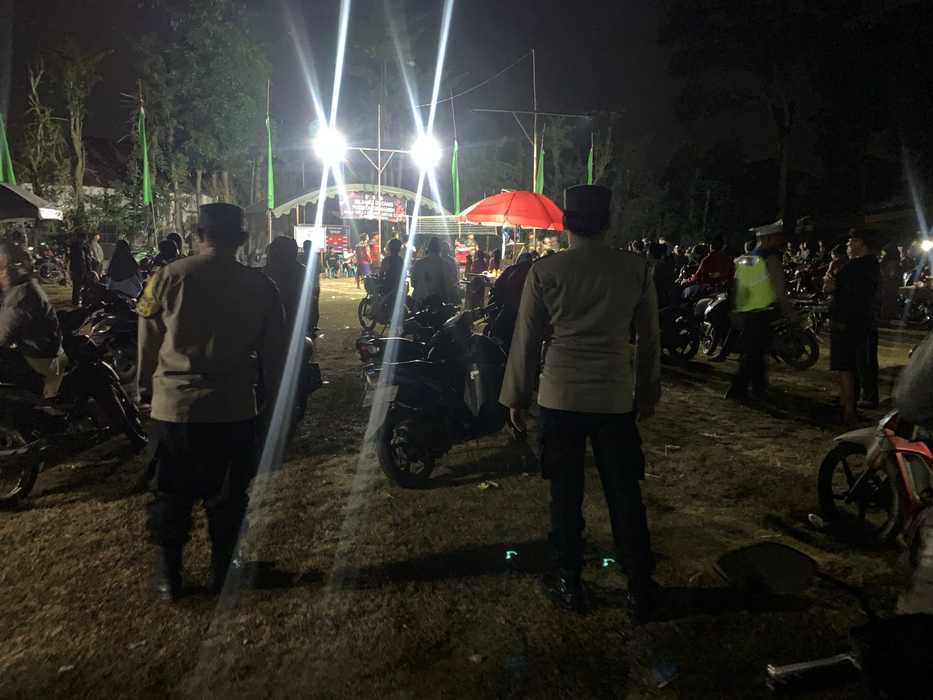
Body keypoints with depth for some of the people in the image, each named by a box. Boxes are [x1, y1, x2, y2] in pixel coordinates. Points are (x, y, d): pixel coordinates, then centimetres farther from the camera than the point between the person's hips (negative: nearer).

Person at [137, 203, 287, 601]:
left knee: (172, 495, 17)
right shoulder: (260, 286, -4)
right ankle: (223, 572, 29)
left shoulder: (167, 279, -7)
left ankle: (169, 576, 30)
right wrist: (270, 400, 13)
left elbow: (147, 344, 1)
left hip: (173, 408, 0)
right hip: (235, 410, 0)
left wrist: (145, 389, 17)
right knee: (228, 497, 15)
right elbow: (273, 353, 1)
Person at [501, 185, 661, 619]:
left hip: (560, 399, -1)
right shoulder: (637, 269, -1)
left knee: (566, 494, 12)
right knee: (625, 494, 13)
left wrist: (516, 396, 7)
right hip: (617, 400, 2)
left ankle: (569, 583, 25)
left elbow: (526, 339, -2)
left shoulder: (545, 271, -6)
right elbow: (649, 337, 5)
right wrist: (648, 391, 17)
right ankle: (640, 589, 24)